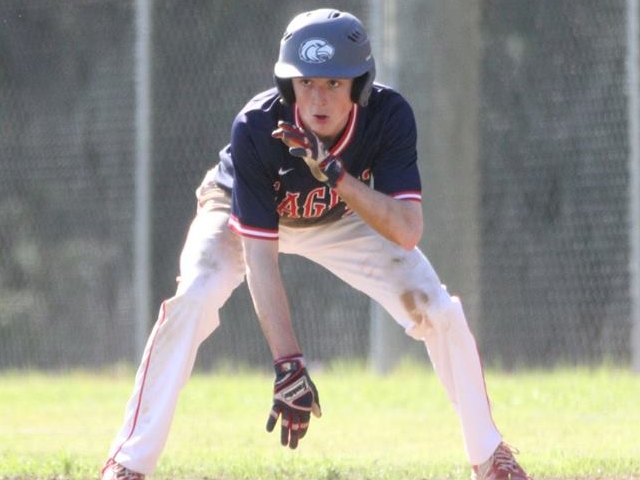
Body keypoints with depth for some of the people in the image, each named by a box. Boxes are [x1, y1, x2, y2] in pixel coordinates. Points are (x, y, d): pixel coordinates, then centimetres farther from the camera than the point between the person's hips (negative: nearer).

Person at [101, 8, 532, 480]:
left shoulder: (389, 116, -33)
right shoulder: (256, 128, -38)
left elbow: (407, 231, -39)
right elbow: (259, 256, -39)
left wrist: (334, 174, -52)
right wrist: (288, 365, -46)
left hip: (342, 219, 2)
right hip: (242, 211, -2)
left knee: (438, 309, -12)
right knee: (195, 299, -30)